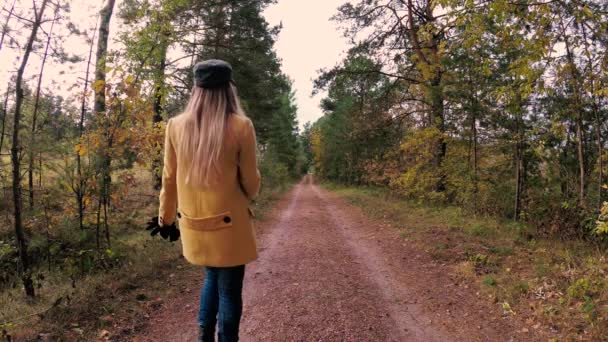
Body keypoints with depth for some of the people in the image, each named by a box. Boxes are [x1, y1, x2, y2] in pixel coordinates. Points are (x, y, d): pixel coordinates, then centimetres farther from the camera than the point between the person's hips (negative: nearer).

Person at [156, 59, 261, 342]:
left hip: (193, 225, 4)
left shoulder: (176, 126, -4)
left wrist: (166, 217, 17)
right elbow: (251, 182, -6)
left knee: (212, 277, 25)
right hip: (229, 225, -4)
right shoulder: (241, 126, -14)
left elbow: (169, 178, 4)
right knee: (229, 289, 11)